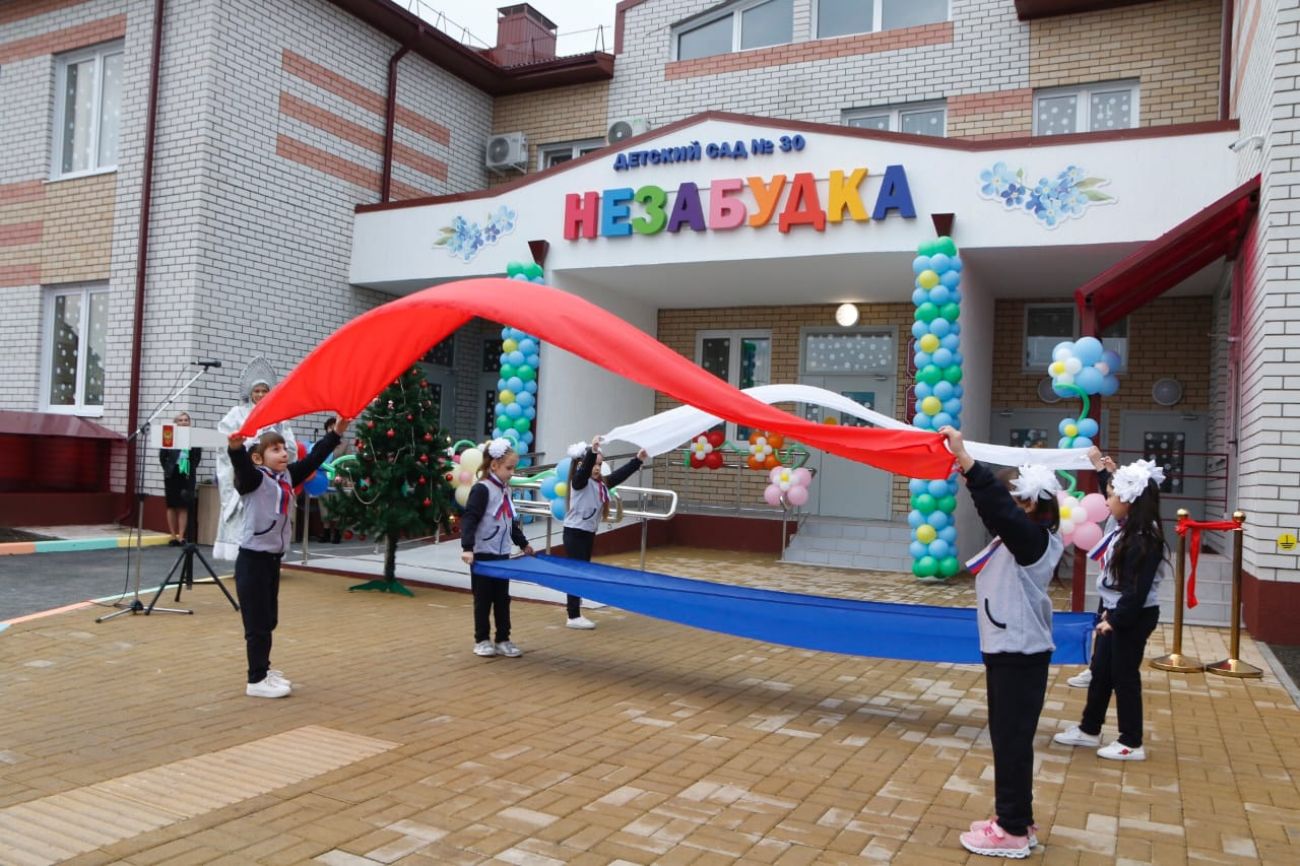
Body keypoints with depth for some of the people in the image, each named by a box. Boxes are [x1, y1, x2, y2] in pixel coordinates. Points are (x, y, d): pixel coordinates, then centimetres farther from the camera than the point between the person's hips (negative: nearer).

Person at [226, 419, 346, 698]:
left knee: (269, 620, 16)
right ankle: (256, 681, 5)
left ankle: (263, 670, 29)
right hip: (253, 559, -8)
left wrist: (336, 433, 18)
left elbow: (313, 459, 16)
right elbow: (243, 466, -33)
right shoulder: (255, 478, -12)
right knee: (257, 623, -3)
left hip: (273, 559, 8)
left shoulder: (288, 477, 8)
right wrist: (236, 448, -53)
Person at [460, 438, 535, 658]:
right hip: (483, 555, -7)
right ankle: (482, 640, 15)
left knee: (502, 599, 10)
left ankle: (503, 640, 18)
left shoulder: (505, 489, 11)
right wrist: (467, 547, -31)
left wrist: (523, 543, 29)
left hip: (502, 555, 7)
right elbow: (469, 519, -21)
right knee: (483, 599, 4)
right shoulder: (481, 489, -14)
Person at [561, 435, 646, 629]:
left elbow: (620, 475, 10)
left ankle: (575, 612, 20)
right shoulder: (579, 482, -14)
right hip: (574, 532, -8)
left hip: (589, 533, 8)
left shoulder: (602, 484, 8)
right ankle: (574, 617, -1)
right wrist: (592, 450, -49)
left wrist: (638, 460, 6)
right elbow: (584, 470, -34)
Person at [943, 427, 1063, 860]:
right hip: (1006, 650, 10)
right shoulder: (1018, 538, 8)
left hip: (1021, 655, -10)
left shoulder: (1034, 540, -18)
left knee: (1013, 740, 0)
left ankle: (1014, 831, 11)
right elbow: (994, 510, 13)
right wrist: (966, 467, -1)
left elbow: (999, 509, -34)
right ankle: (1013, 819, 28)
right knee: (1006, 738, 16)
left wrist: (965, 458, -38)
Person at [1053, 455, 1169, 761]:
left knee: (1124, 677, 1)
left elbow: (1137, 590, -23)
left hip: (1133, 617, -9)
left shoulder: (1144, 540, -21)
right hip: (1115, 612, 9)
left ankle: (1132, 743, 13)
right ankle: (1089, 729, 27)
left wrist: (1116, 620, -22)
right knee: (1100, 671, 16)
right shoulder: (1124, 530, 6)